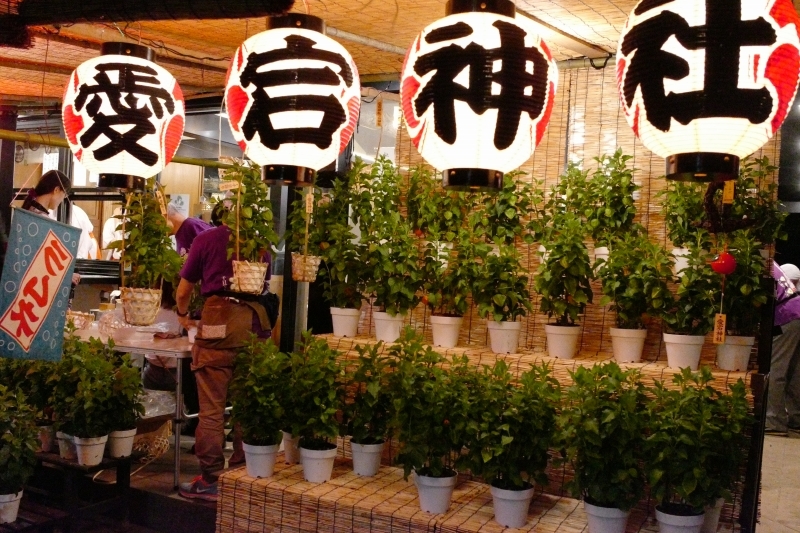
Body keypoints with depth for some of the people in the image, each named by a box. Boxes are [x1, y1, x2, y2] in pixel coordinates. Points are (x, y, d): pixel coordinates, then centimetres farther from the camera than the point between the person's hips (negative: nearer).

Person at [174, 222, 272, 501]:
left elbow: (183, 292, 15)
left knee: (212, 408, 1)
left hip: (219, 319, -4)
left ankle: (210, 480, 6)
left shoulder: (206, 239, 8)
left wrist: (182, 314, 35)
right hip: (256, 319, 4)